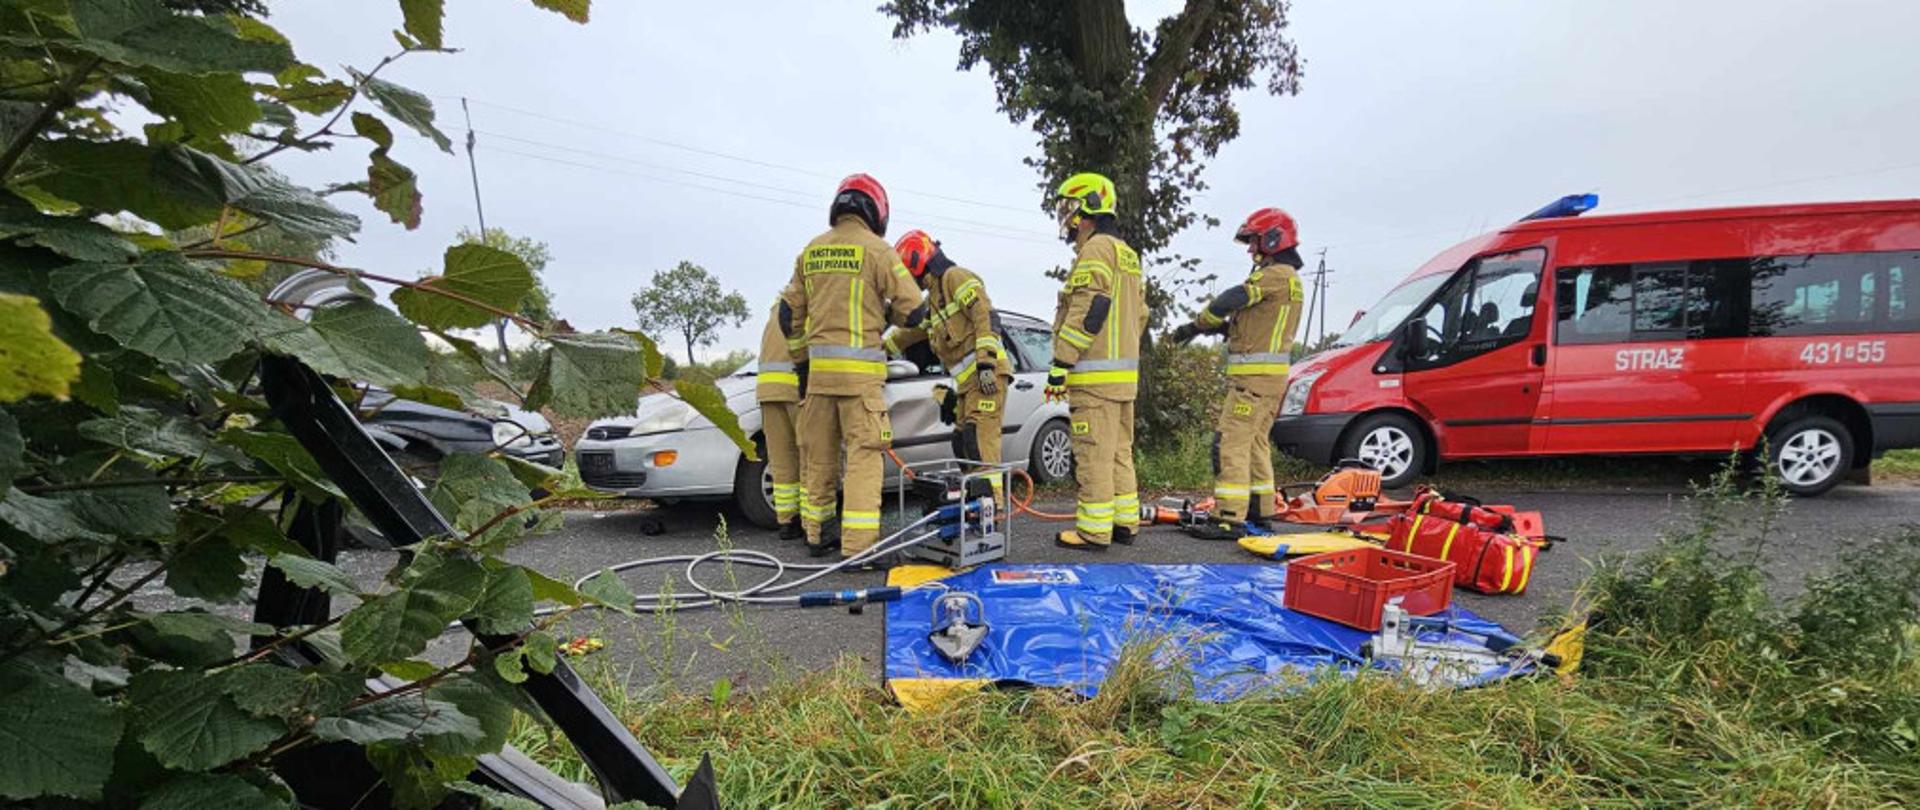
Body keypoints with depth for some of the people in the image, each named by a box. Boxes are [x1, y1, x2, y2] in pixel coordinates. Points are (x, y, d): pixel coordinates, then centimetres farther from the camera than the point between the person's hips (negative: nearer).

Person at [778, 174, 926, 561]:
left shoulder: (811, 251, 12)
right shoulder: (877, 249, -5)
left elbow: (789, 314, 14)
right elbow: (913, 310, -7)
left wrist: (801, 361, 22)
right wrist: (885, 313, 14)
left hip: (819, 367, 6)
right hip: (860, 369, -6)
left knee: (818, 453, 14)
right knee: (863, 454, -4)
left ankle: (817, 534, 27)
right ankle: (858, 546, -6)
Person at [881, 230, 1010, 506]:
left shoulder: (956, 277, -3)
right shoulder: (934, 297, 27)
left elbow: (985, 316, -15)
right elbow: (911, 330, 39)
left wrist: (986, 363, -22)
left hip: (986, 375, -10)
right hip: (968, 380, 10)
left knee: (979, 438, -15)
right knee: (963, 442, 7)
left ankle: (993, 500, -14)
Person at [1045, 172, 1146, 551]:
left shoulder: (1097, 249, -9)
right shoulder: (1127, 254, 22)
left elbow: (1087, 312, -19)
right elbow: (1140, 316, 22)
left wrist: (1061, 362, -18)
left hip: (1095, 374, -10)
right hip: (1125, 370, 10)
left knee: (1094, 455, -6)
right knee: (1119, 452, 13)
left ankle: (1094, 530, -1)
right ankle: (1124, 523, 20)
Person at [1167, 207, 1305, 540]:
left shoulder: (1277, 274, -11)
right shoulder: (1287, 277, 22)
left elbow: (1230, 301, -18)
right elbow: (1253, 322, 17)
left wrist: (1194, 326, -6)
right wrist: (1221, 326, 2)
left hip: (1256, 375, -11)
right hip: (1271, 375, 11)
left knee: (1231, 443, -12)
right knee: (1256, 443, 16)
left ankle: (1230, 519, -12)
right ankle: (1260, 512, 24)